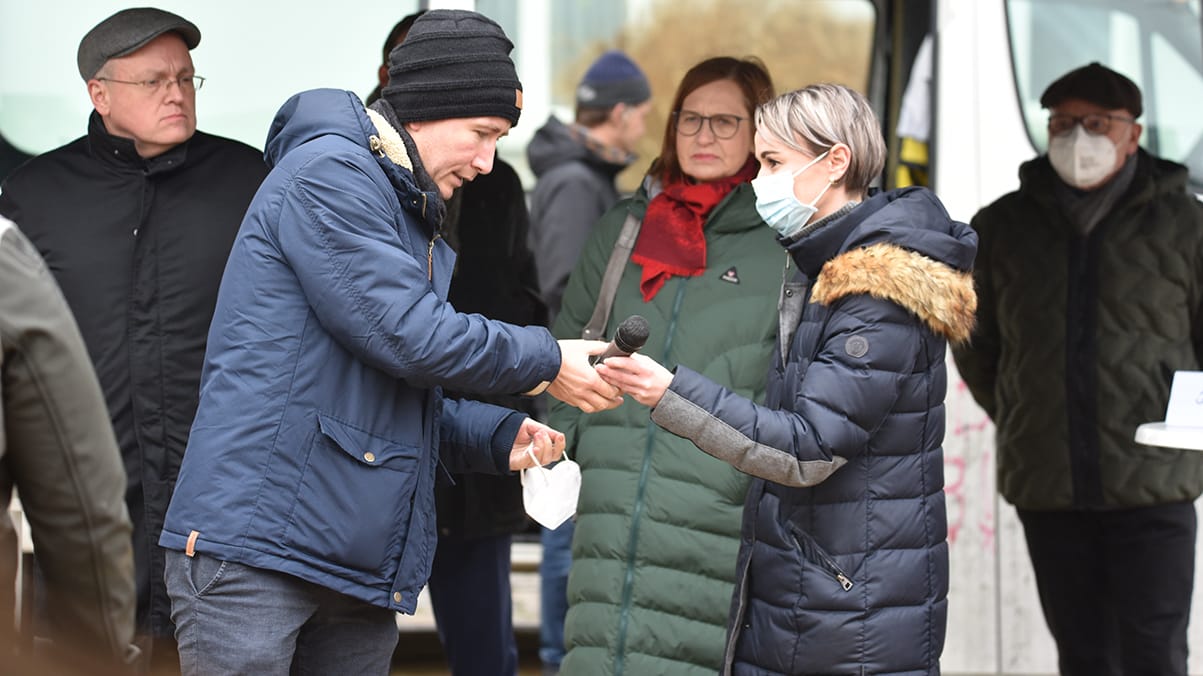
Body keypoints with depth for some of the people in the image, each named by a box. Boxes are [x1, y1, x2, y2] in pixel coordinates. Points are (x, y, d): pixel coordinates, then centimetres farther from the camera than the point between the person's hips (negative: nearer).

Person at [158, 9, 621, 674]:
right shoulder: (330, 172, -8)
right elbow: (411, 337, -16)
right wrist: (547, 363, -3)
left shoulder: (417, 222, 23)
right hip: (254, 545, -9)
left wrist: (500, 438, 8)